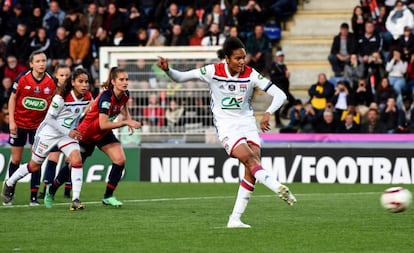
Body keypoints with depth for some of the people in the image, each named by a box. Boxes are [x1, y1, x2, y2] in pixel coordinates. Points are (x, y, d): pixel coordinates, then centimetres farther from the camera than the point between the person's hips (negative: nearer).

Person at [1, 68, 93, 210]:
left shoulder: (87, 97, -10)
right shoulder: (61, 97, -26)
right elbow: (49, 118, -19)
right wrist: (68, 132, -24)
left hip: (69, 133, 4)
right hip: (49, 133, -4)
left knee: (77, 160, -22)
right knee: (35, 166, 12)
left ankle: (76, 200, -22)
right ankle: (9, 184, 38)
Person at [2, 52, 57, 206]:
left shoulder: (51, 81, -9)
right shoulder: (23, 78, -12)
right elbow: (13, 98, -4)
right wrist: (11, 121, -9)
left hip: (39, 125, 0)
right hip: (19, 123, 0)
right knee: (16, 159, 6)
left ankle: (34, 197, 3)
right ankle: (10, 193, 23)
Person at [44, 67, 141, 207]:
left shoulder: (125, 95, -11)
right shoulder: (106, 97, -35)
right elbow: (103, 125, -39)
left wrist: (128, 120, -2)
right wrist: (125, 122, -39)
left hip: (104, 134, 6)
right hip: (87, 132, -6)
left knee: (120, 160, -14)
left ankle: (108, 196, -2)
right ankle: (51, 191, 33)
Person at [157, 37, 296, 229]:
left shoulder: (251, 75, -7)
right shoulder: (212, 72, -9)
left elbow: (279, 94, -9)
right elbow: (180, 77, -2)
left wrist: (268, 113, -27)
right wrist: (167, 70, -23)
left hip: (247, 124, 3)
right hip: (226, 127, -2)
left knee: (251, 170, -11)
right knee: (250, 160, -27)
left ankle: (235, 218, -6)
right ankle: (278, 188, -36)